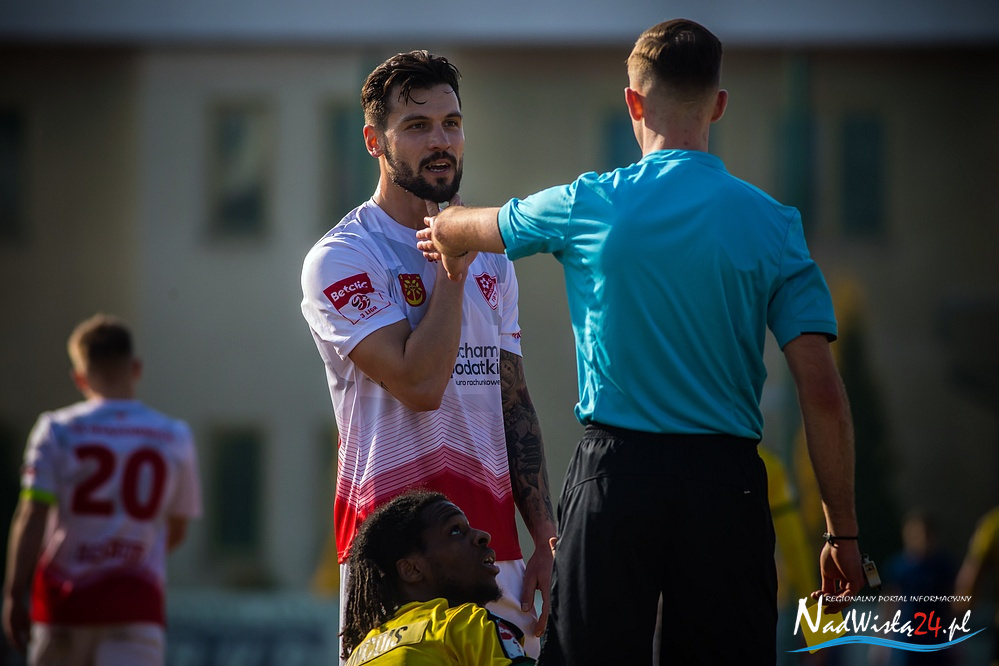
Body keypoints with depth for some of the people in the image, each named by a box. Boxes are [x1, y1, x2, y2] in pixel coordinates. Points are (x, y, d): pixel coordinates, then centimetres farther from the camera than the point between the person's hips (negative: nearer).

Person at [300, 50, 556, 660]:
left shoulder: (492, 261, 16)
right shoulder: (340, 259, -5)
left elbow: (515, 405, 15)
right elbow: (420, 384, -17)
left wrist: (547, 541, 8)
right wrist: (453, 263, -8)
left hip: (493, 541, 6)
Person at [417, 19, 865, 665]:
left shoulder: (590, 205, 0)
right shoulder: (773, 224, 0)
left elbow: (457, 228, 21)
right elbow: (823, 393, -5)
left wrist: (447, 240, 46)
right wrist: (843, 533, 1)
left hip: (615, 473, -1)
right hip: (726, 483, 1)